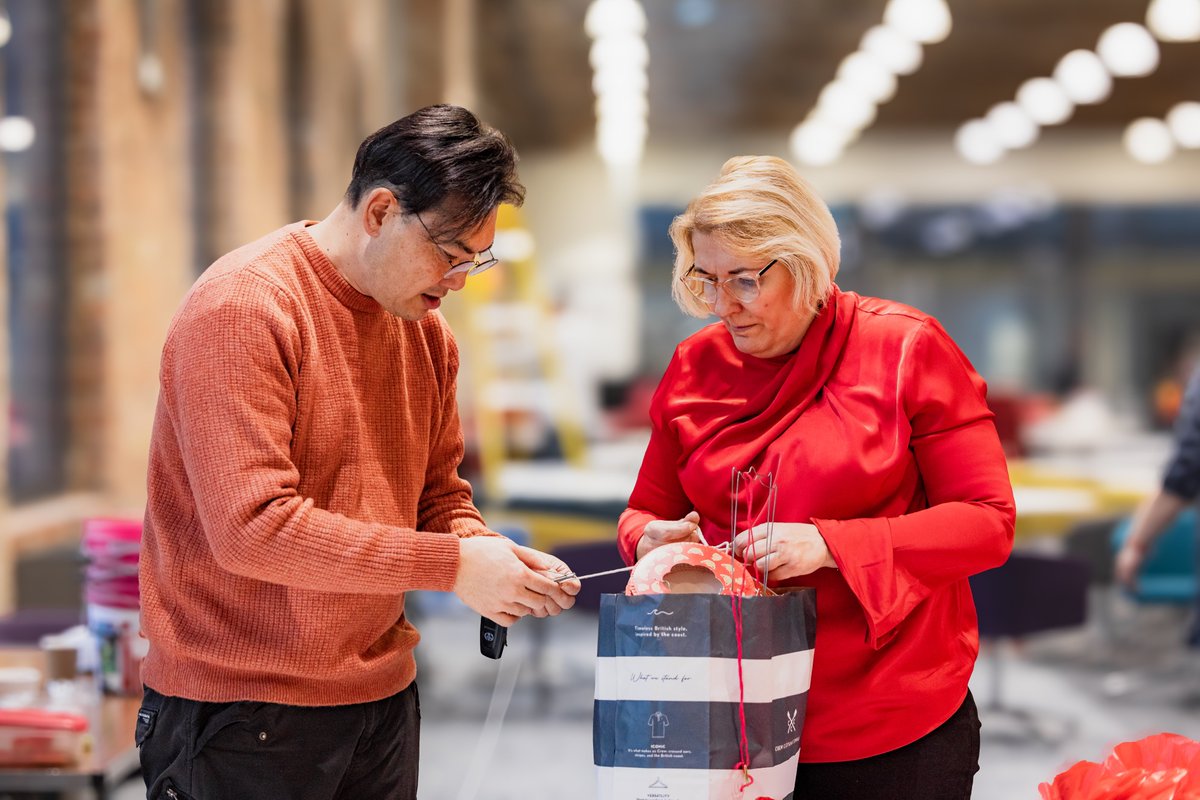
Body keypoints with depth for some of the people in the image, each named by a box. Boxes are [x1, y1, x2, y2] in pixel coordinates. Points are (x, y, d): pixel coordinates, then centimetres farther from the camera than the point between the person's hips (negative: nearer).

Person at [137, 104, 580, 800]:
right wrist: (451, 565, -22)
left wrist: (492, 556, -7)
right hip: (242, 712, -7)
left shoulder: (426, 330, 9)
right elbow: (251, 526, -25)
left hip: (383, 697, 7)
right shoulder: (244, 307, -17)